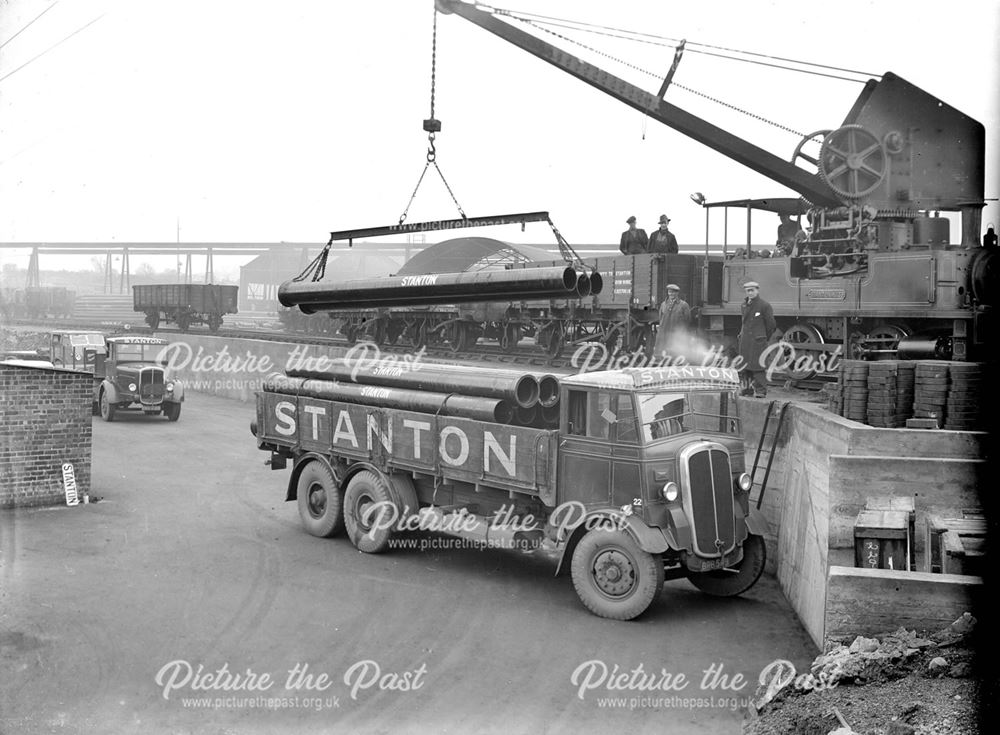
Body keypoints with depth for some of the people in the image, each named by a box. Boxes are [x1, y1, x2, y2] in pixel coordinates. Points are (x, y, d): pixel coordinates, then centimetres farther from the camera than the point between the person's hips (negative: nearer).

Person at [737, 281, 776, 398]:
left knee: (757, 366, -11)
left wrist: (764, 338, 5)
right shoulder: (744, 305, 14)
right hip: (745, 340, 7)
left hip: (757, 340, -7)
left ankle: (761, 390, -8)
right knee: (745, 366, 8)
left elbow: (771, 324, -2)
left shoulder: (764, 305, -6)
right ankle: (750, 388, 17)